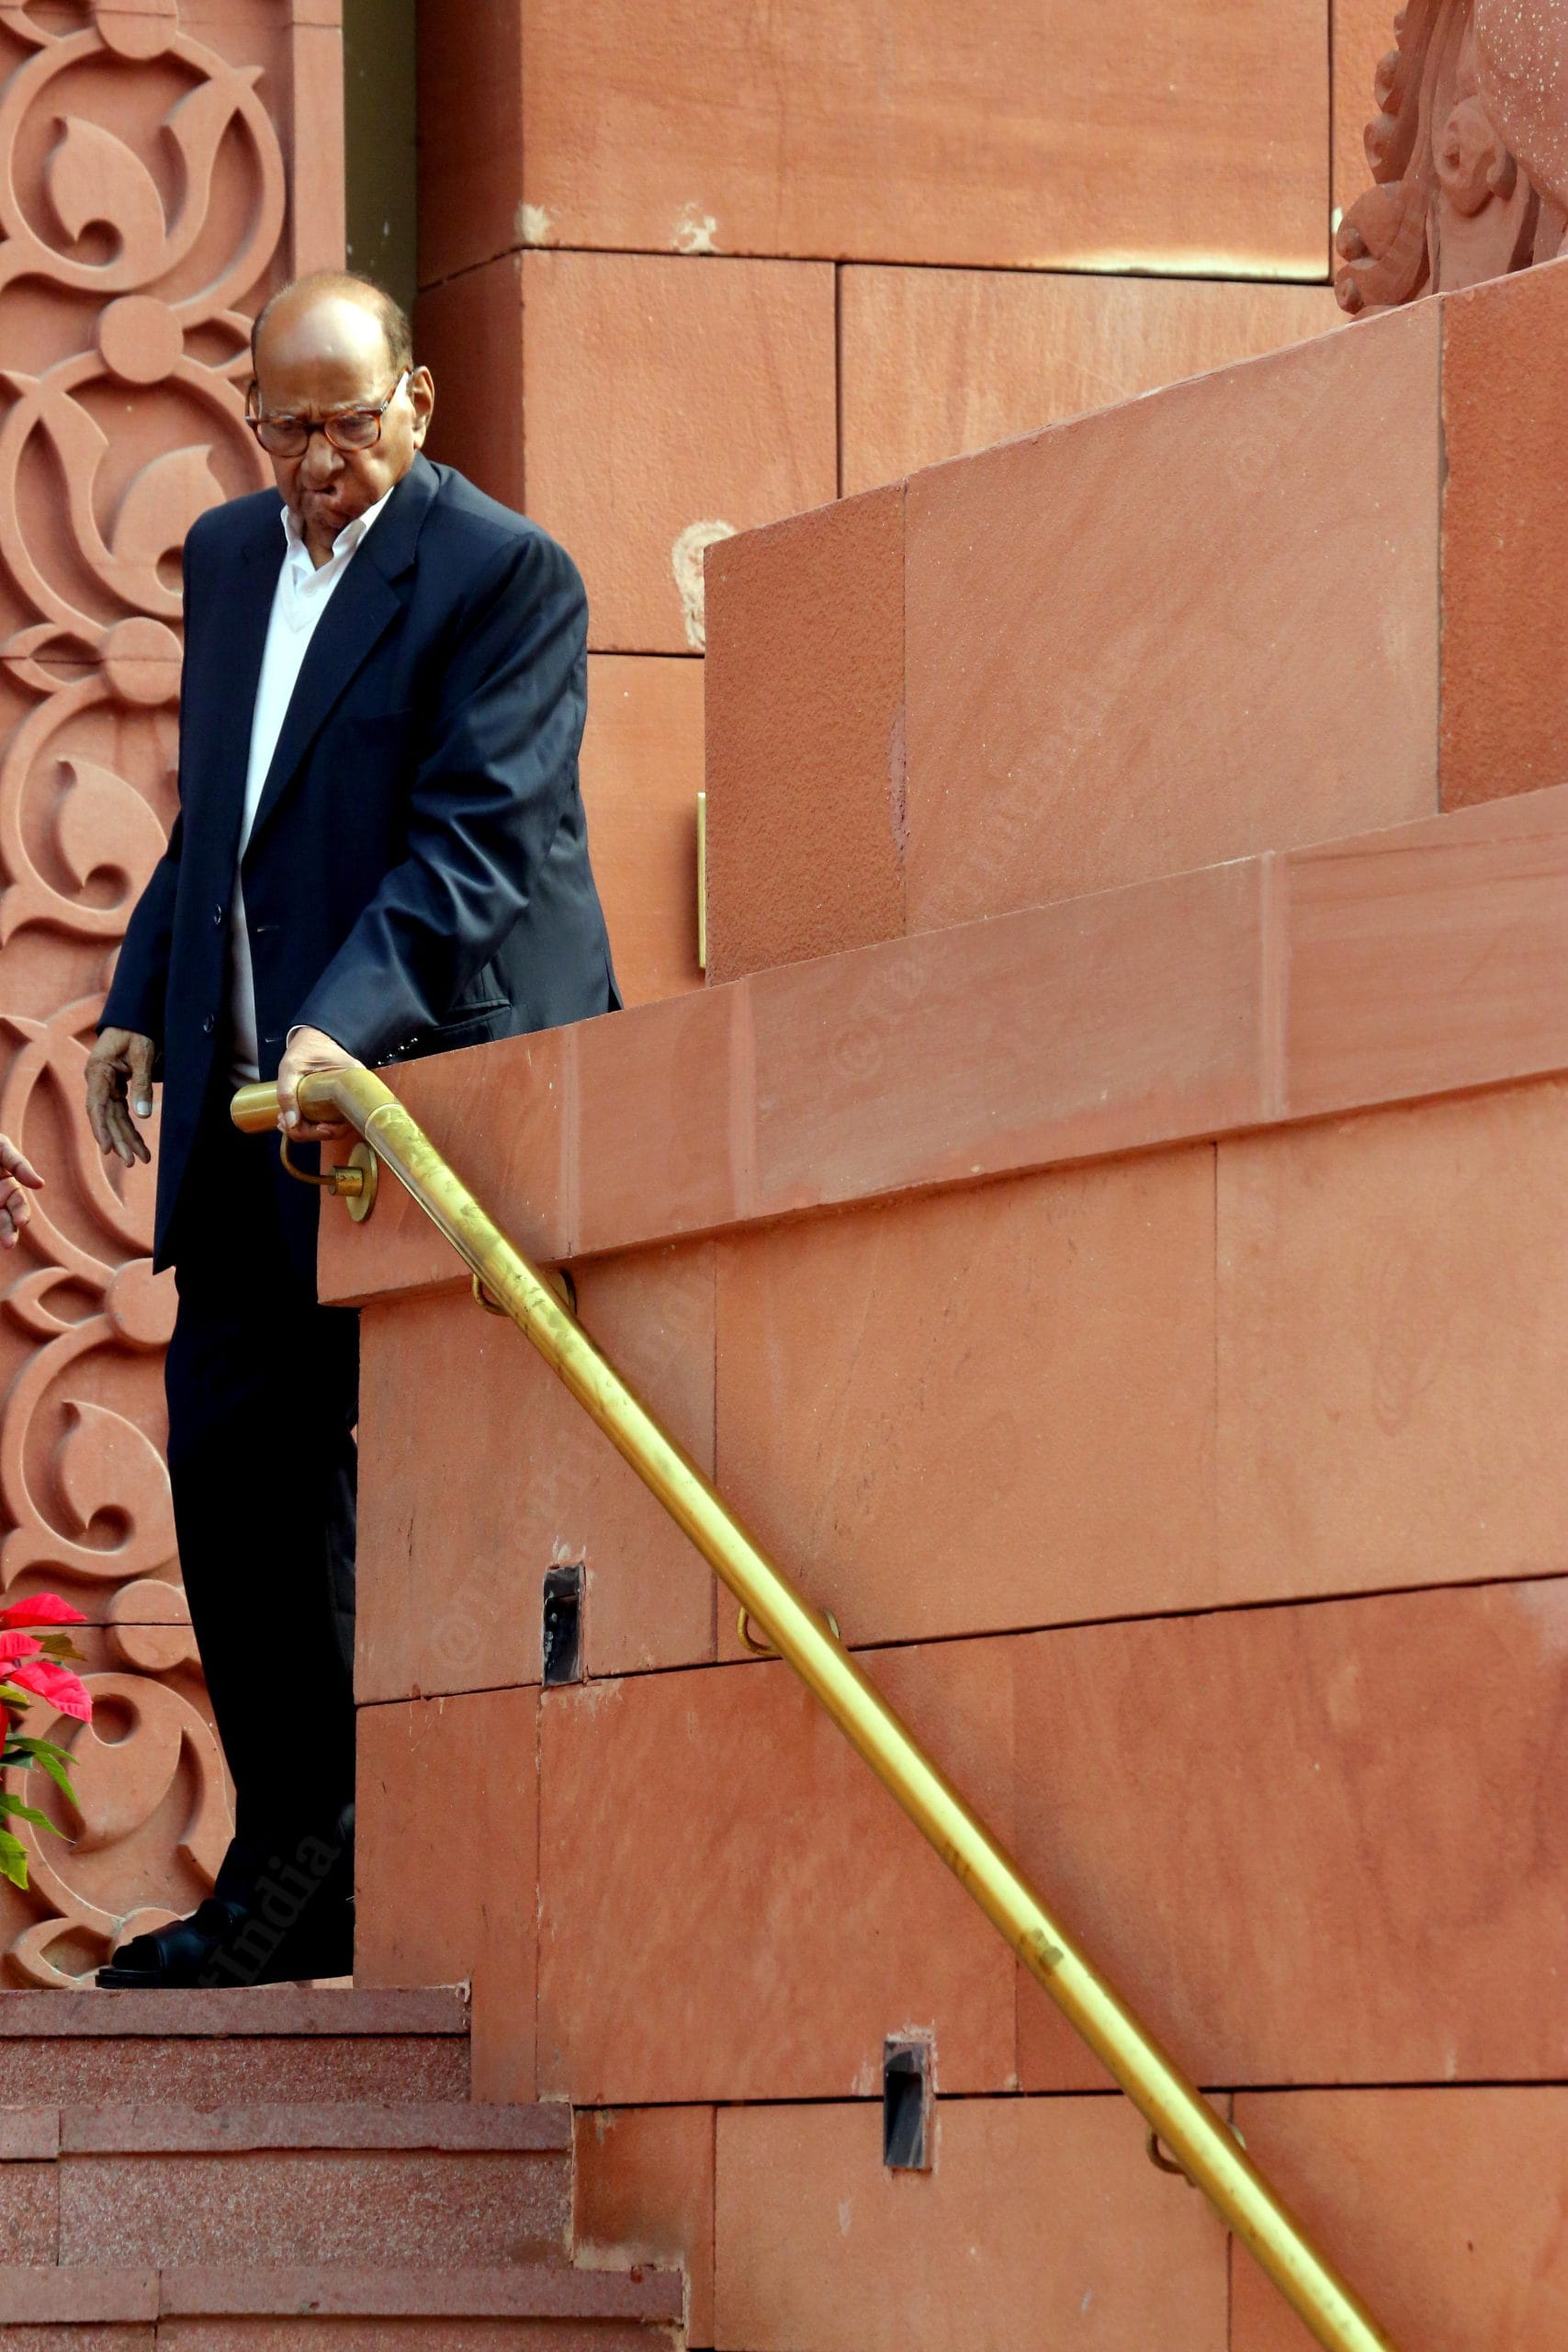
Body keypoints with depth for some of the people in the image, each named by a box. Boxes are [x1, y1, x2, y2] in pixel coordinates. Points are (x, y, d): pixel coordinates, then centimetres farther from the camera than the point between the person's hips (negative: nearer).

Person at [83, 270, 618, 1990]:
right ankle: (302, 1858, 10)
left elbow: (477, 838, -18)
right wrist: (141, 1001, 14)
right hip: (249, 1089, 8)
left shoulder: (504, 576, -8)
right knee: (229, 1448, 4)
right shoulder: (227, 557, 16)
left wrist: (344, 1026, -29)